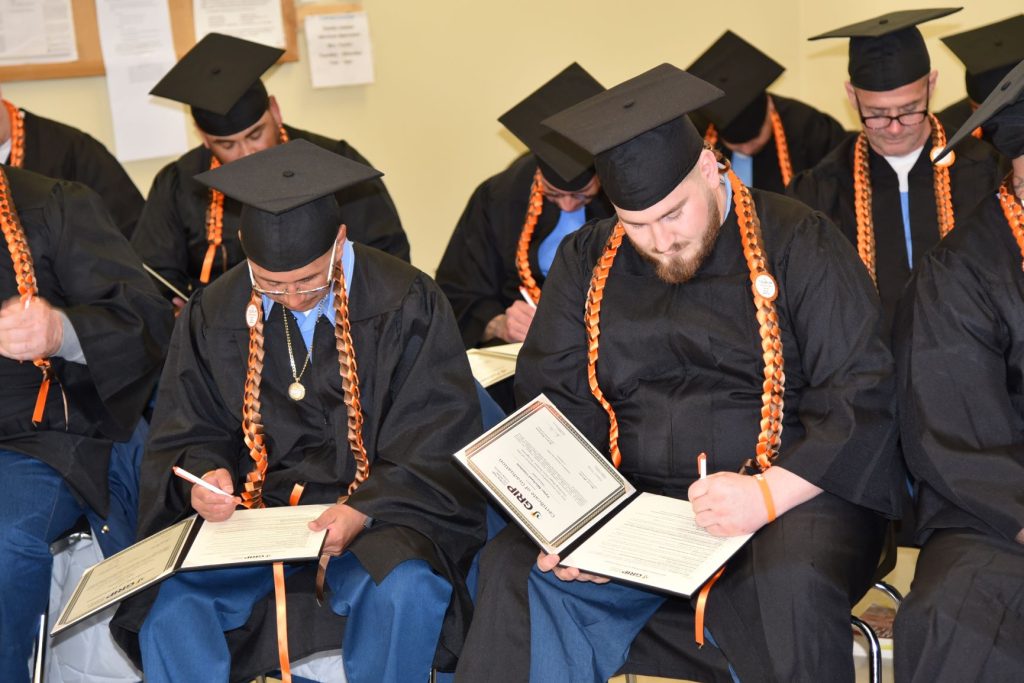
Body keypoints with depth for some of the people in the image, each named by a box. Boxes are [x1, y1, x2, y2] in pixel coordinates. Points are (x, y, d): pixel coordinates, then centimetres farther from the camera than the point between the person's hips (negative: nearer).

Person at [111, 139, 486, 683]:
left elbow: (438, 442, -6)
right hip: (251, 510, 2)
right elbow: (187, 437, 11)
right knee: (166, 607, -25)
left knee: (405, 593, -35)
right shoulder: (214, 315, 4)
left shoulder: (407, 305, -6)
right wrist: (204, 475, -13)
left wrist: (365, 510, -21)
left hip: (379, 508, -2)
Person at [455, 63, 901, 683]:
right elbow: (553, 401, 7)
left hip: (790, 495, -3)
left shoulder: (798, 247, -1)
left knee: (791, 589, -36)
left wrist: (769, 492, -22)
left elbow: (863, 397, -7)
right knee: (516, 572, -23)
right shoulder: (588, 261, 11)